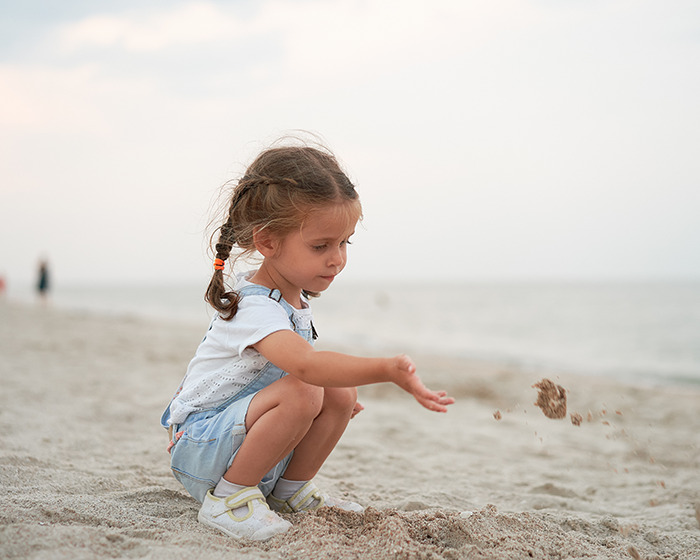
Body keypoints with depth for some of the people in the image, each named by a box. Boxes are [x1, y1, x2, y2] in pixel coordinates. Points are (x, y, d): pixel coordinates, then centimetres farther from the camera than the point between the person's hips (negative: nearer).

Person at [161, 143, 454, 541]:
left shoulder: (294, 298, 3)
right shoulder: (254, 308, -28)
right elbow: (306, 363, -47)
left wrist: (337, 391, 12)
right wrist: (387, 370, -56)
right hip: (201, 450, -9)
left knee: (340, 396, -7)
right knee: (301, 394, -32)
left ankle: (289, 491, 7)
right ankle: (229, 498, -17)